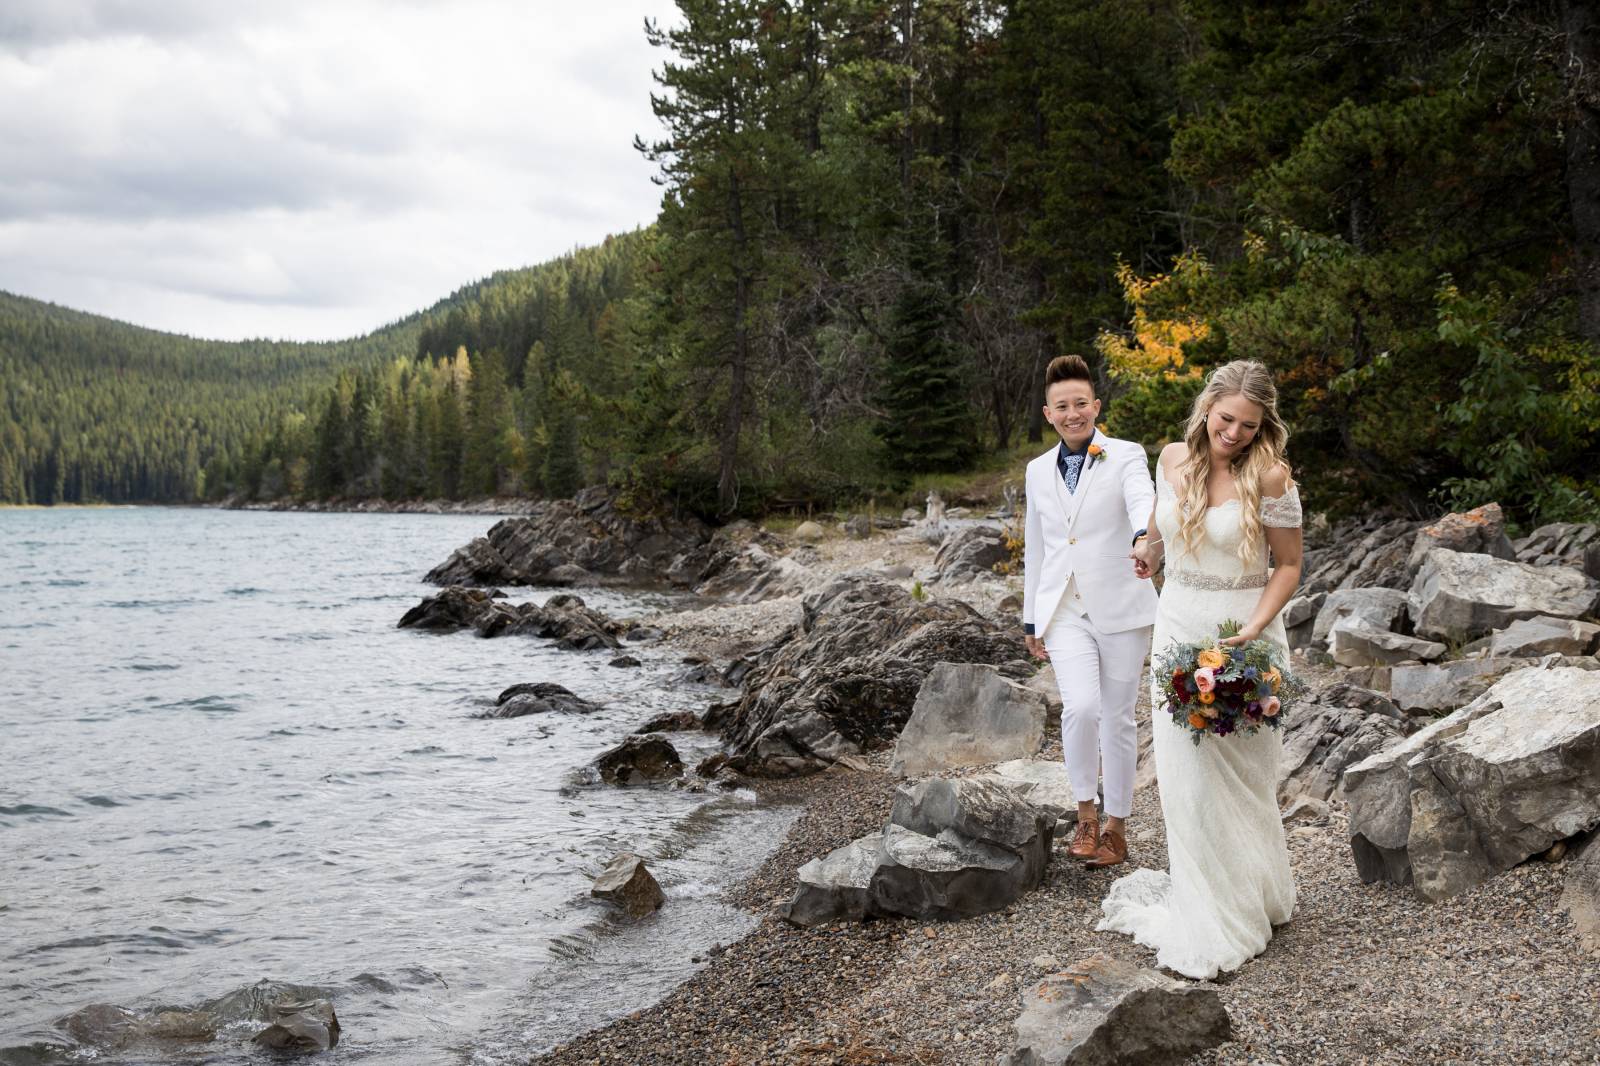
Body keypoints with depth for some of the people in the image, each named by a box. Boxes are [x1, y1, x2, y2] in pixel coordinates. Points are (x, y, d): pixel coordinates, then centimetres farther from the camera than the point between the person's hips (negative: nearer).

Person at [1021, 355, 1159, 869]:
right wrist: (1031, 619, 18)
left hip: (1120, 609, -2)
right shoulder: (1039, 470, 10)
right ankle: (1087, 814, 4)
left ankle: (1117, 827, 22)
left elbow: (1143, 504, -25)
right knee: (1080, 707, -17)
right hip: (1064, 610, 2)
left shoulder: (1126, 457, -3)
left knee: (1117, 719, 6)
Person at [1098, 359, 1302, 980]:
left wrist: (1253, 630, -19)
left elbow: (1288, 566, -9)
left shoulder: (1269, 478, -14)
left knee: (1238, 776, 5)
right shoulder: (1173, 458, 0)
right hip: (1177, 625, 4)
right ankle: (1198, 900, 18)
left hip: (1243, 632, -4)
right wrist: (1149, 550, 10)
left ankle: (1247, 901, 23)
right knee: (1183, 771, 6)